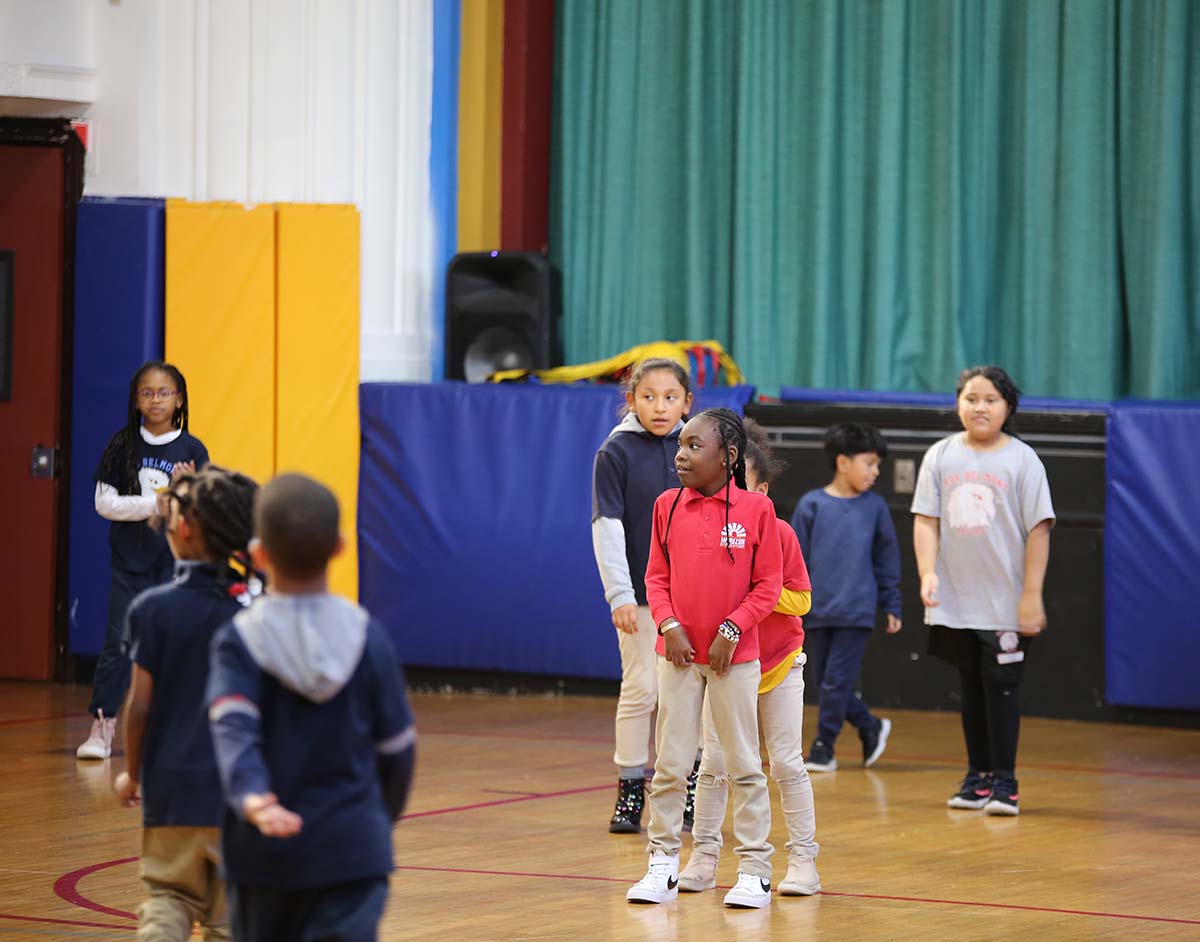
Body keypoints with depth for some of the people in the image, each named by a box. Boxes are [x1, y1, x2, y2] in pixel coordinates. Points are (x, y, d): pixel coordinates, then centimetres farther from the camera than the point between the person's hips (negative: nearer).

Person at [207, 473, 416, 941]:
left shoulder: (239, 642, -5)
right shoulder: (367, 637, -1)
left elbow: (234, 733, -22)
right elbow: (397, 749, 6)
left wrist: (251, 799, -35)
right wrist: (382, 818, 22)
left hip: (265, 852, 1)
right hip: (352, 851, -1)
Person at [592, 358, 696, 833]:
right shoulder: (616, 453, -6)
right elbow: (607, 526, -9)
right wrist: (619, 594, -14)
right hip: (641, 594, -3)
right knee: (641, 689, -1)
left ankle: (689, 793, 15)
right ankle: (629, 791, 8)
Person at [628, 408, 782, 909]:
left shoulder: (756, 510, -7)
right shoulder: (668, 506, 2)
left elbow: (768, 585, -5)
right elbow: (656, 577, 6)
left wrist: (731, 629, -14)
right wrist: (669, 626, -8)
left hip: (733, 655, -3)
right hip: (679, 653, 3)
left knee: (744, 765, 4)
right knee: (670, 764, 6)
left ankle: (754, 869, 12)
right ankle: (663, 864, 14)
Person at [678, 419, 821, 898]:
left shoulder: (778, 533, -12)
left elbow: (800, 599, -12)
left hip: (778, 663, -2)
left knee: (787, 763, -1)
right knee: (713, 763, 1)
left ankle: (803, 859, 4)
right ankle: (704, 857, 10)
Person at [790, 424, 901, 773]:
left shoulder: (875, 507, 2)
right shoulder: (812, 504, -1)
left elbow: (887, 558, 9)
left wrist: (892, 606, 10)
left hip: (856, 612, -1)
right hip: (818, 611, 1)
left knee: (837, 682, -4)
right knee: (822, 680, 8)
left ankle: (824, 746, 8)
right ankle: (870, 727, 26)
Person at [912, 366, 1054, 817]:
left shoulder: (1021, 459, -4)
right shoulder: (941, 456, 4)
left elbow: (1038, 529, -5)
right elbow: (926, 521, 3)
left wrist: (1032, 595, -9)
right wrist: (927, 574, -12)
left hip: (1005, 604, -3)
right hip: (955, 600, 3)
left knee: (1001, 685, -2)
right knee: (971, 686, 11)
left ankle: (1004, 780, 4)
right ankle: (978, 775, 19)